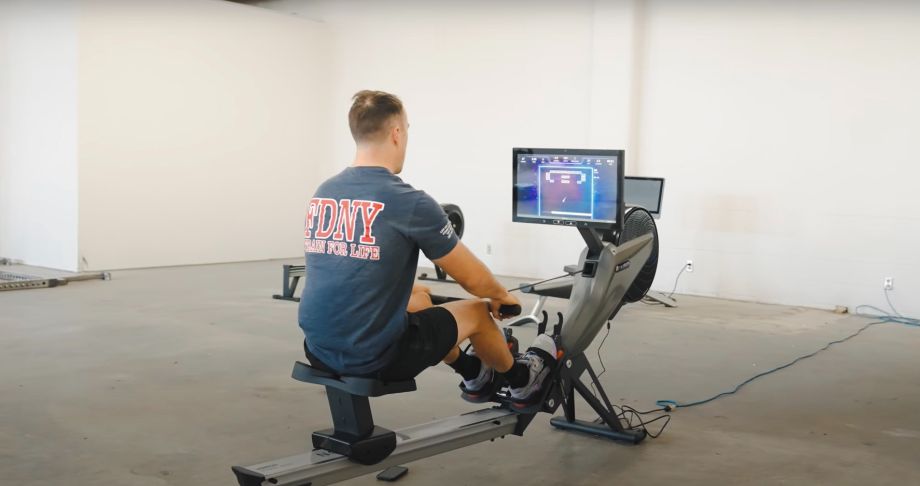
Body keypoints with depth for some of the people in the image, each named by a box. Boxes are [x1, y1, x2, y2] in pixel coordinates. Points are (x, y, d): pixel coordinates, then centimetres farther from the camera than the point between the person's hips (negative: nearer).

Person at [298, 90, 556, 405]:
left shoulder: (323, 193, 7)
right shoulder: (411, 202, -16)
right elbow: (473, 278, -4)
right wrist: (501, 296, 19)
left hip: (320, 350, 7)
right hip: (375, 357, -7)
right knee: (476, 311, 18)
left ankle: (474, 375, 55)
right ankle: (520, 381, 47)